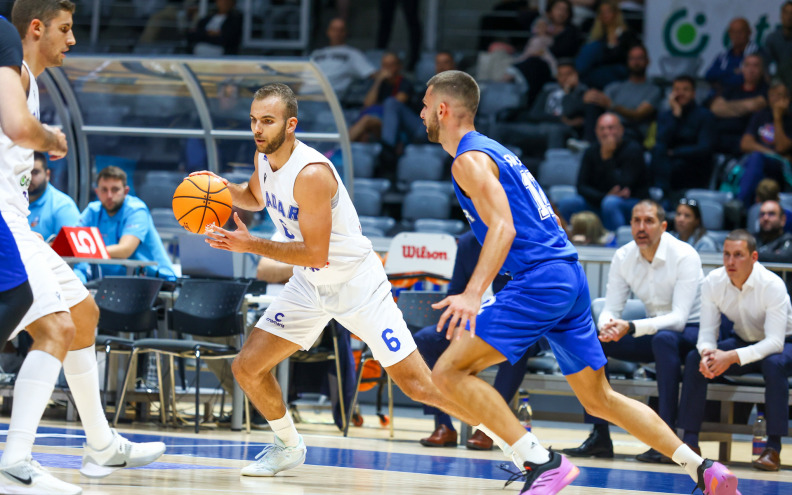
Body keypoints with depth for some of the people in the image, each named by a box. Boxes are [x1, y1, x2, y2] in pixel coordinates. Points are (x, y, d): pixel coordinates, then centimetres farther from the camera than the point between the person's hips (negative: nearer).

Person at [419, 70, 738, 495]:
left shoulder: (469, 161, -5)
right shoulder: (493, 150, 24)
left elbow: (502, 228, -20)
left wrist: (472, 294, -31)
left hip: (540, 280, -10)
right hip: (571, 278, 10)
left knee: (449, 372, -11)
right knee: (600, 399, 15)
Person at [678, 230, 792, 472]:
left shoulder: (772, 286, -29)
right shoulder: (713, 282, -16)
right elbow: (707, 330, -12)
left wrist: (732, 357, -47)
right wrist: (707, 352, -38)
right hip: (743, 340, 4)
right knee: (694, 359, -20)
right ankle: (690, 440, -17)